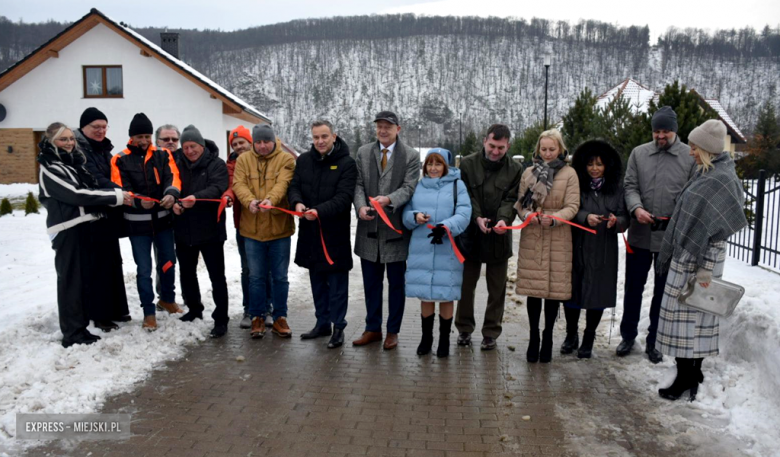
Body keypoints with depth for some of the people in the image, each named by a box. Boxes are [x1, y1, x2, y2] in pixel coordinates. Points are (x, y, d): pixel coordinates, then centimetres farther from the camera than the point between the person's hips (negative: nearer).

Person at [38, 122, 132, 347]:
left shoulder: (73, 162, 17)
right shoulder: (50, 168, -10)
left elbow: (88, 189, 16)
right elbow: (76, 194, -19)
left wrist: (119, 194, -2)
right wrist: (116, 196, -20)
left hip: (83, 226, 8)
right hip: (67, 229, -8)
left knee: (85, 277, 11)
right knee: (70, 279, -5)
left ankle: (80, 326, 21)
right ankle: (73, 333, 1)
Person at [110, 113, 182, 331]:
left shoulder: (163, 155, 4)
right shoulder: (120, 160, -2)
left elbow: (172, 178, -9)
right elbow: (120, 190, -10)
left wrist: (171, 194, -32)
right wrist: (138, 200, -31)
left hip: (163, 219, 2)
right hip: (138, 223, -2)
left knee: (168, 261, 16)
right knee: (144, 269, 2)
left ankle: (167, 298, 39)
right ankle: (149, 312, 15)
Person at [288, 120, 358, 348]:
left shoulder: (346, 163, -8)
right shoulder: (303, 160, 7)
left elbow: (344, 197, -16)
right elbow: (294, 186, 5)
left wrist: (319, 211, -29)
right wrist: (297, 202, -18)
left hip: (335, 231, -5)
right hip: (309, 230, 5)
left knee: (337, 281, 2)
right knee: (317, 279, 15)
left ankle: (338, 326, 12)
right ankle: (322, 323, 28)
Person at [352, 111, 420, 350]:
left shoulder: (411, 156, -1)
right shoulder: (363, 152, 8)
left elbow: (409, 187, -10)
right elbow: (358, 184, 4)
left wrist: (389, 199, -29)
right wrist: (361, 206, -15)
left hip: (395, 229, -3)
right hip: (369, 228, 3)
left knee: (396, 283, 8)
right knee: (371, 283, 12)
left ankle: (393, 331, 22)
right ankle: (373, 328, 26)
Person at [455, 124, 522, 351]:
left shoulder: (515, 169, 1)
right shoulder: (468, 164, 0)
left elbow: (511, 200, -7)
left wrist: (504, 219, -26)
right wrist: (477, 217, -19)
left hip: (499, 237, 0)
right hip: (471, 235, 0)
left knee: (497, 289, 8)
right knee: (466, 285, 11)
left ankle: (491, 332, 22)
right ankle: (464, 328, 27)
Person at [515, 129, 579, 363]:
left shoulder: (569, 174, 0)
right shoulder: (529, 173, 8)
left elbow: (572, 206, -5)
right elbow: (519, 202, 7)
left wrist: (554, 218, -22)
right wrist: (527, 215, -14)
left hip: (558, 240, -2)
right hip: (531, 238, 2)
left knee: (555, 288, 4)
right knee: (533, 289, 6)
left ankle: (548, 338, 19)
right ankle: (533, 337, 20)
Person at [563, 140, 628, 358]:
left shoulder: (616, 188, 5)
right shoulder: (576, 185, 1)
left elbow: (624, 219, 2)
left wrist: (616, 221, -19)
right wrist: (586, 217, -24)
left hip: (603, 251, 1)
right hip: (576, 248, -1)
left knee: (598, 293, 5)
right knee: (572, 291, 5)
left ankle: (588, 339, 22)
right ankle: (571, 335, 26)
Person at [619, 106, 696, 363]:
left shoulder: (691, 157, -1)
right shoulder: (638, 153, 4)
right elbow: (630, 186, 1)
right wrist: (636, 208, -17)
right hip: (640, 235, 1)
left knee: (663, 292, 12)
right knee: (633, 288, 12)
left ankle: (654, 341, 26)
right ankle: (628, 336, 28)